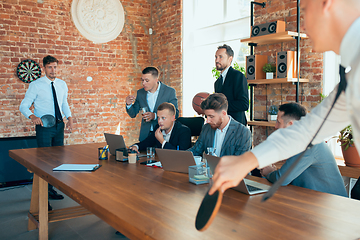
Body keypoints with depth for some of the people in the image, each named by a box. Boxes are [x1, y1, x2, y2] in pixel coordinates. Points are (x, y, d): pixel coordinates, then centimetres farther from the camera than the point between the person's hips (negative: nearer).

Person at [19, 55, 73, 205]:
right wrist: (32, 116, -26)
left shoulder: (62, 84, 8)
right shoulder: (35, 85, -7)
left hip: (59, 125, 5)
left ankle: (51, 189, 25)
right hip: (44, 126, -5)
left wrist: (69, 117, 2)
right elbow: (23, 106, -5)